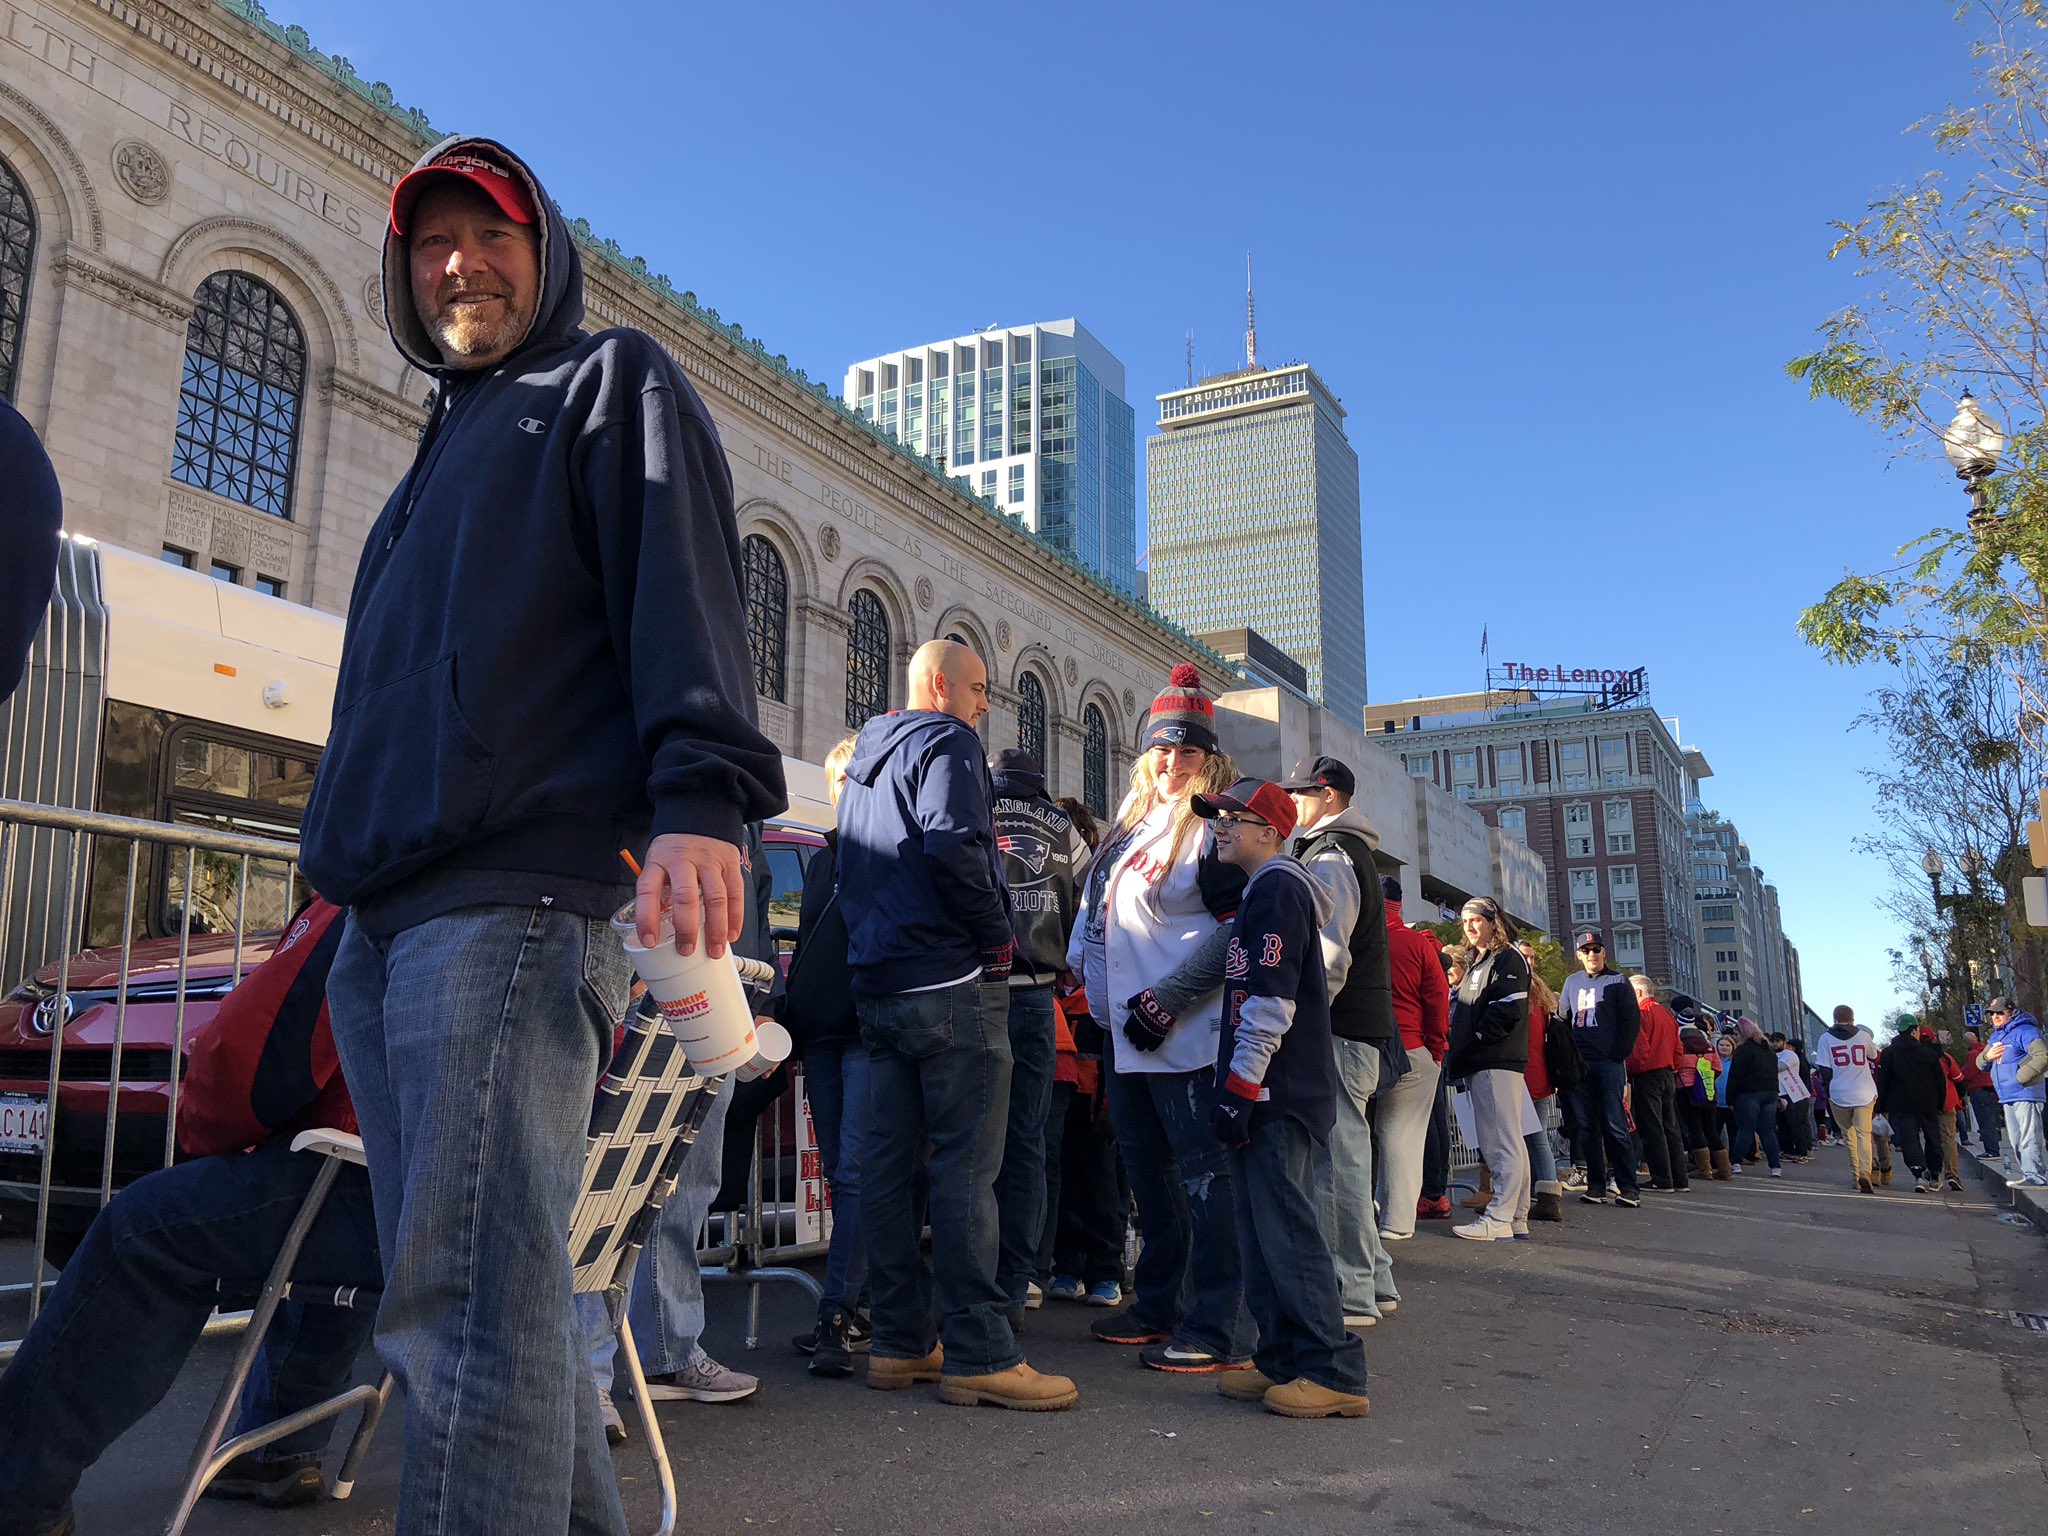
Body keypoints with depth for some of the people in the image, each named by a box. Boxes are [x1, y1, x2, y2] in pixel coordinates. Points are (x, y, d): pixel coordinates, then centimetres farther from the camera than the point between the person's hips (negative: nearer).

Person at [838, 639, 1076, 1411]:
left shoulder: (864, 763, 23)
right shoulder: (945, 742, -6)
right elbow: (953, 844, -23)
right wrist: (998, 934, -12)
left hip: (877, 985, 9)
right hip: (952, 982, -9)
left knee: (889, 1162, 9)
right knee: (966, 1165, -7)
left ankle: (900, 1343, 15)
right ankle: (978, 1354, -4)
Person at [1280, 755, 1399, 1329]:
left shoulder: (1329, 858, -12)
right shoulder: (1351, 852, 21)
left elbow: (1326, 959, -20)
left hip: (1338, 1030, -11)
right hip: (1363, 1026, 11)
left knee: (1335, 1158, -6)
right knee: (1344, 1156, 15)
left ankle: (1350, 1292, -1)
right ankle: (1373, 1279, 23)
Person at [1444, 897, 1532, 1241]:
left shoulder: (1508, 958, -4)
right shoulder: (1478, 963, 25)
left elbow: (1508, 1009, -16)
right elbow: (1461, 1010, 28)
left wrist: (1474, 1041, -12)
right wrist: (1459, 1051, 14)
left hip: (1497, 1063, -10)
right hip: (1480, 1065, 10)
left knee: (1502, 1143, -10)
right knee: (1508, 1144, 10)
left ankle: (1498, 1219, -12)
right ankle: (1517, 1218, 13)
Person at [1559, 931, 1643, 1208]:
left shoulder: (1617, 981, 2)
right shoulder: (1572, 982, 16)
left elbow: (1632, 1021, -4)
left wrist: (1618, 1055, -9)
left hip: (1608, 1063, -4)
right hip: (1579, 1065, 4)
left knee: (1615, 1127, -8)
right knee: (1587, 1128, 4)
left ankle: (1628, 1187, -3)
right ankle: (1596, 1185, 9)